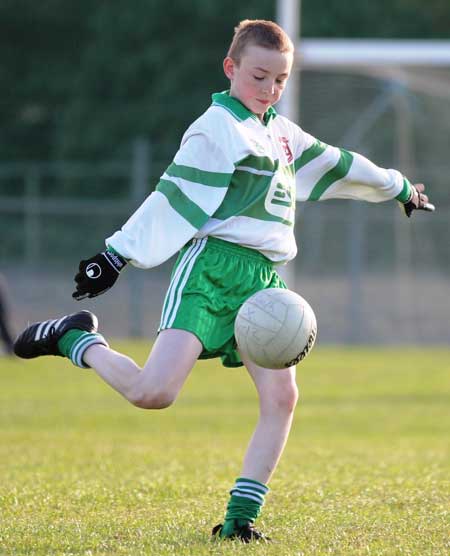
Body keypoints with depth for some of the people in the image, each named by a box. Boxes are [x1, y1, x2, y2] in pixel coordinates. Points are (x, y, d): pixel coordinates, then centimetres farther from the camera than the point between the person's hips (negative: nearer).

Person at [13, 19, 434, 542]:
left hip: (262, 278, 8)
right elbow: (174, 198, -11)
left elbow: (336, 164, 36)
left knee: (281, 396, -10)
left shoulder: (281, 132, 22)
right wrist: (117, 254, -17)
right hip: (213, 268, -8)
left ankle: (239, 518, -7)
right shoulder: (217, 128, -4)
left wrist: (398, 186, 49)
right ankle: (76, 339, 6)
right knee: (153, 391, -21)